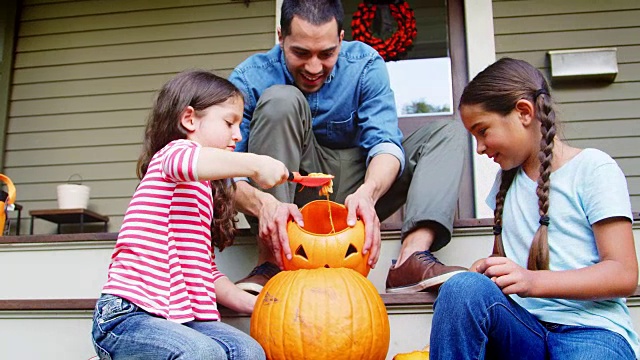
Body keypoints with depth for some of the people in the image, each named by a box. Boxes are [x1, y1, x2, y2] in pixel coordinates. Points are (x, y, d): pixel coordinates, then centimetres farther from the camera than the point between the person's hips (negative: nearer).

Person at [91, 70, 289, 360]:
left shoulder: (205, 187, 24)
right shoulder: (175, 150, -1)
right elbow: (183, 161, -31)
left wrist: (252, 304, 11)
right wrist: (253, 163, -38)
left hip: (176, 318, 8)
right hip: (126, 314, -8)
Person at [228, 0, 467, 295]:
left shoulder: (365, 65, -7)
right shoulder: (250, 79, -12)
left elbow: (385, 143, -17)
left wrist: (367, 193, -40)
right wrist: (263, 203, -43)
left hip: (352, 196, 3)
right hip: (282, 199, -3)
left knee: (449, 133, -8)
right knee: (281, 101, -27)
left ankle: (412, 259, -32)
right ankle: (269, 263, -29)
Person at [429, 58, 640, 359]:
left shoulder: (593, 168, 2)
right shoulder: (506, 179, 21)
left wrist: (533, 281, -19)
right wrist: (485, 271, 2)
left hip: (591, 332, -5)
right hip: (522, 327, 5)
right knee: (464, 288, -30)